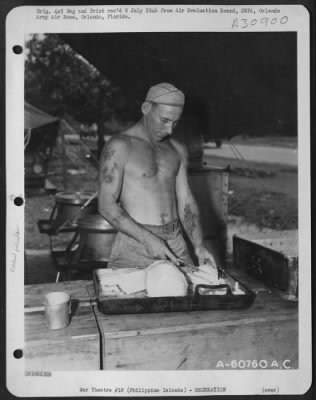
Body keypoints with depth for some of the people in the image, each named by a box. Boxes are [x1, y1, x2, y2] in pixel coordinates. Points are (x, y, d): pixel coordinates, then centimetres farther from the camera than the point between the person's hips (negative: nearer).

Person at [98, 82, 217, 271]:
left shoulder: (178, 150, 12)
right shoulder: (119, 146, -7)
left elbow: (185, 201, 11)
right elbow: (106, 205, -13)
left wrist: (199, 244, -3)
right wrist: (148, 239, -20)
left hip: (176, 243, 5)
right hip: (136, 242, -5)